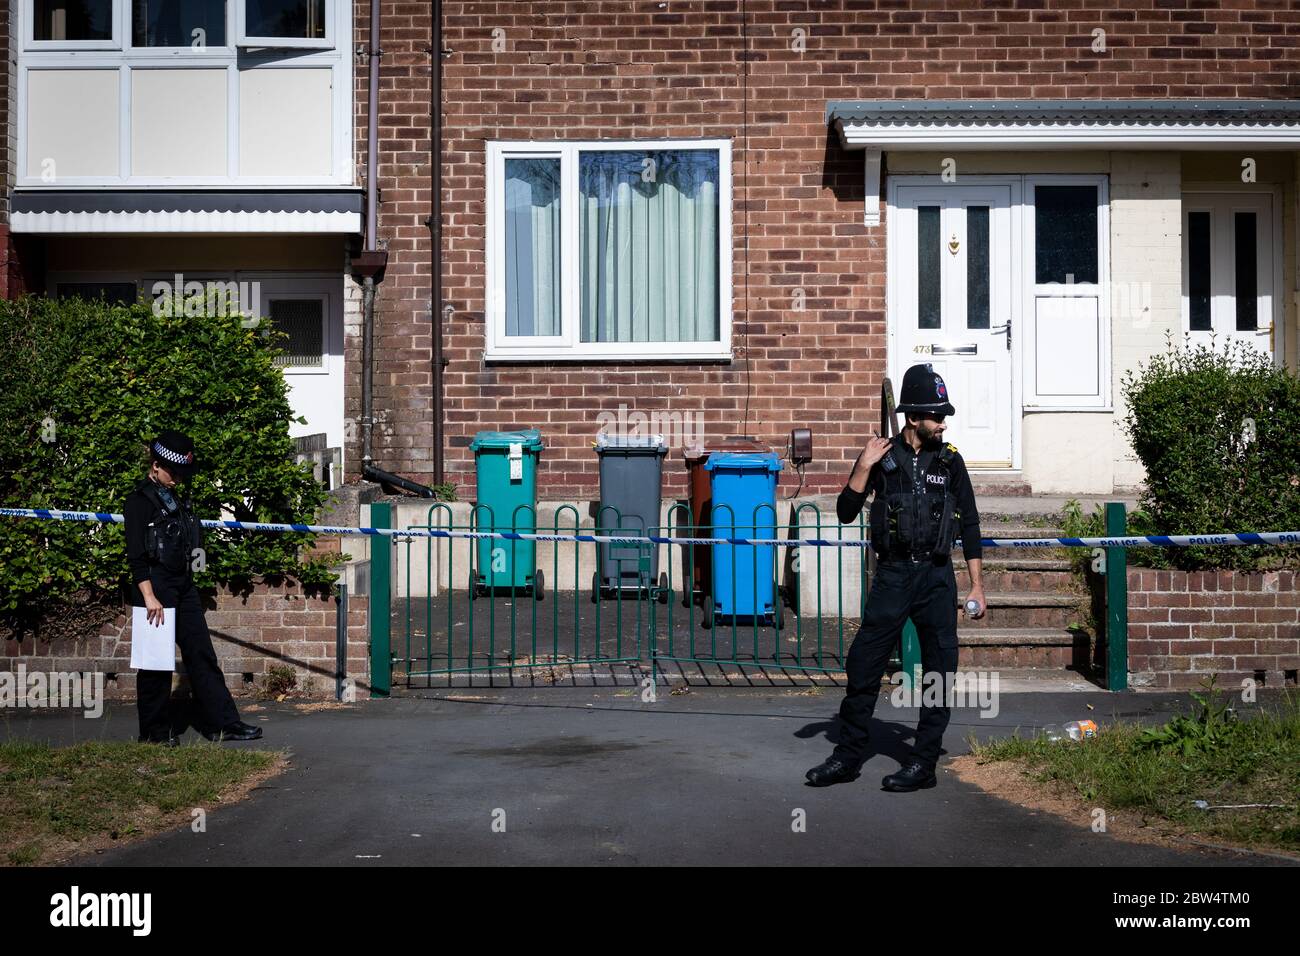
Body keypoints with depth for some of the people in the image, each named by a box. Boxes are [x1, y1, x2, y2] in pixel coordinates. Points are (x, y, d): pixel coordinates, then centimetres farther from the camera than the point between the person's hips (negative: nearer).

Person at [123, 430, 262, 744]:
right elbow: (136, 556, -14)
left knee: (202, 655, 6)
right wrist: (149, 597, -20)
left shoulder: (176, 499, 17)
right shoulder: (139, 501, -8)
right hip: (157, 587, -8)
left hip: (184, 587, 8)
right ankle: (155, 731, 11)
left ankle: (223, 722, 7)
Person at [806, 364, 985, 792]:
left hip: (937, 578, 1)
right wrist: (864, 468, -14)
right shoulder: (881, 456, 0)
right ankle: (848, 756, 12)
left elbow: (969, 524, 7)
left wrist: (977, 585, 4)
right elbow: (846, 513, -2)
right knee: (863, 665, 0)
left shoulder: (949, 460, 3)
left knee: (940, 672, 2)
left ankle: (923, 764, 11)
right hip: (892, 575, -1)